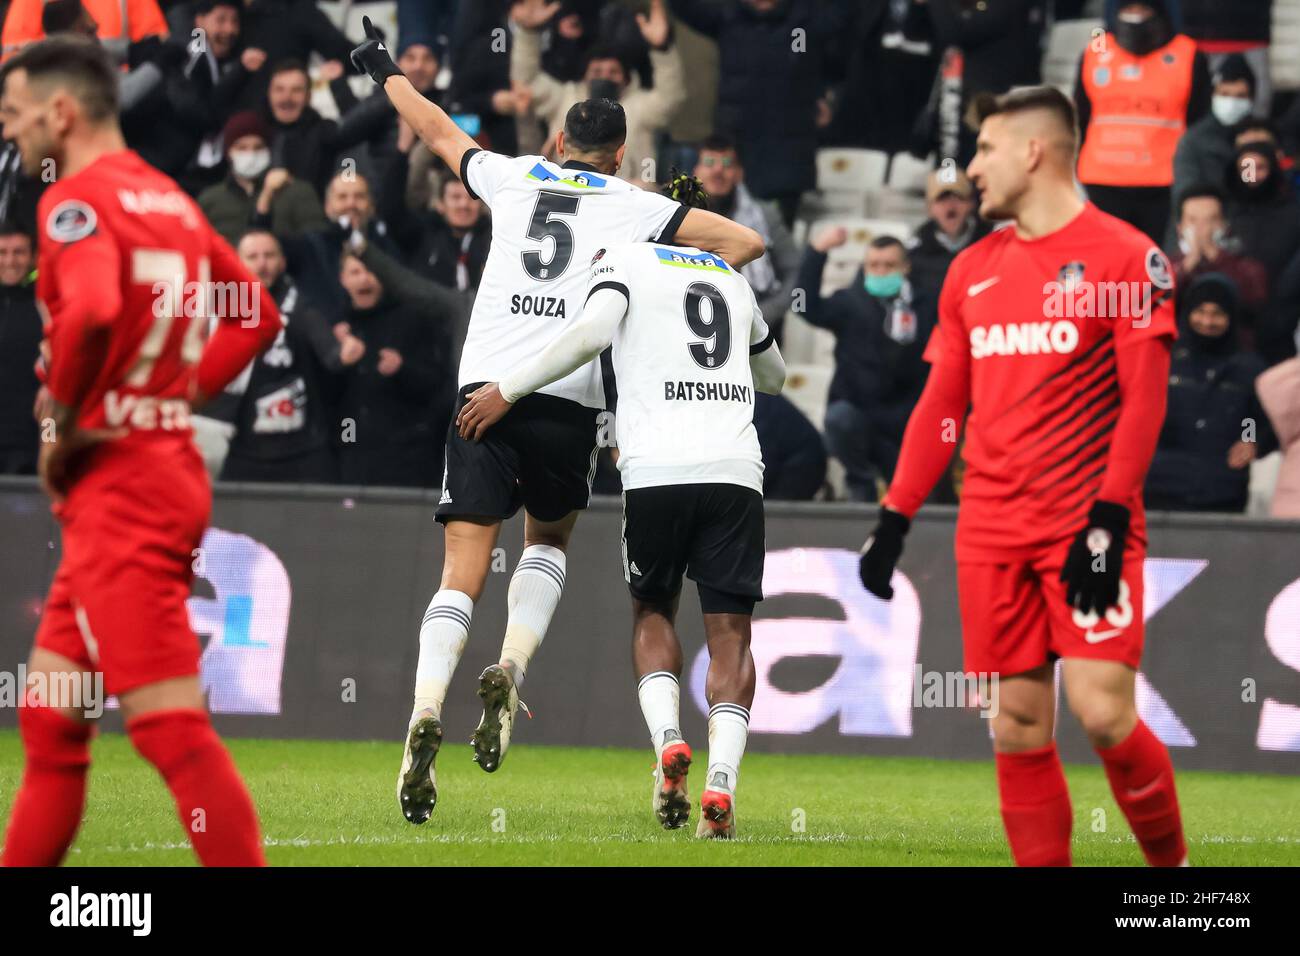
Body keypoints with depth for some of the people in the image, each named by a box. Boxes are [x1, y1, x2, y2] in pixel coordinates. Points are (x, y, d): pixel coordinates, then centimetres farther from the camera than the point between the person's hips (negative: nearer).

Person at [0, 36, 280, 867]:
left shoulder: (78, 200, -11)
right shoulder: (169, 200, 15)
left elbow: (92, 310, -31)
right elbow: (259, 316, 23)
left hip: (118, 481, -10)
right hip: (169, 463, 10)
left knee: (171, 729, -11)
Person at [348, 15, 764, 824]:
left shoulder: (513, 178, 15)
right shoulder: (634, 208, 10)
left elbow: (438, 131, 33)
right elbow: (745, 243, 9)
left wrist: (385, 71, 49)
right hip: (567, 402, -1)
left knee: (463, 574, 0)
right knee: (549, 542, 24)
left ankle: (427, 708, -21)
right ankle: (510, 673, 0)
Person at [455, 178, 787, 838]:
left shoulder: (622, 259, 10)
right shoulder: (731, 278, 24)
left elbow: (594, 331, -12)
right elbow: (773, 376, 40)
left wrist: (507, 390, -7)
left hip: (657, 470, -2)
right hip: (735, 469, 2)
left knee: (652, 613, 19)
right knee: (730, 634, 5)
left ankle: (668, 740, -4)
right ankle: (721, 783, -13)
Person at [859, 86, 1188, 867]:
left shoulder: (1125, 256, -4)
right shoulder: (972, 271, 14)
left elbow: (1144, 401, -9)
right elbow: (941, 405, 17)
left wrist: (1108, 519, -16)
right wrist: (894, 520, 12)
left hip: (1088, 529, -5)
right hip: (993, 532, 6)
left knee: (1103, 712, -14)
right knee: (1018, 725, 2)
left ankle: (1171, 861, 7)